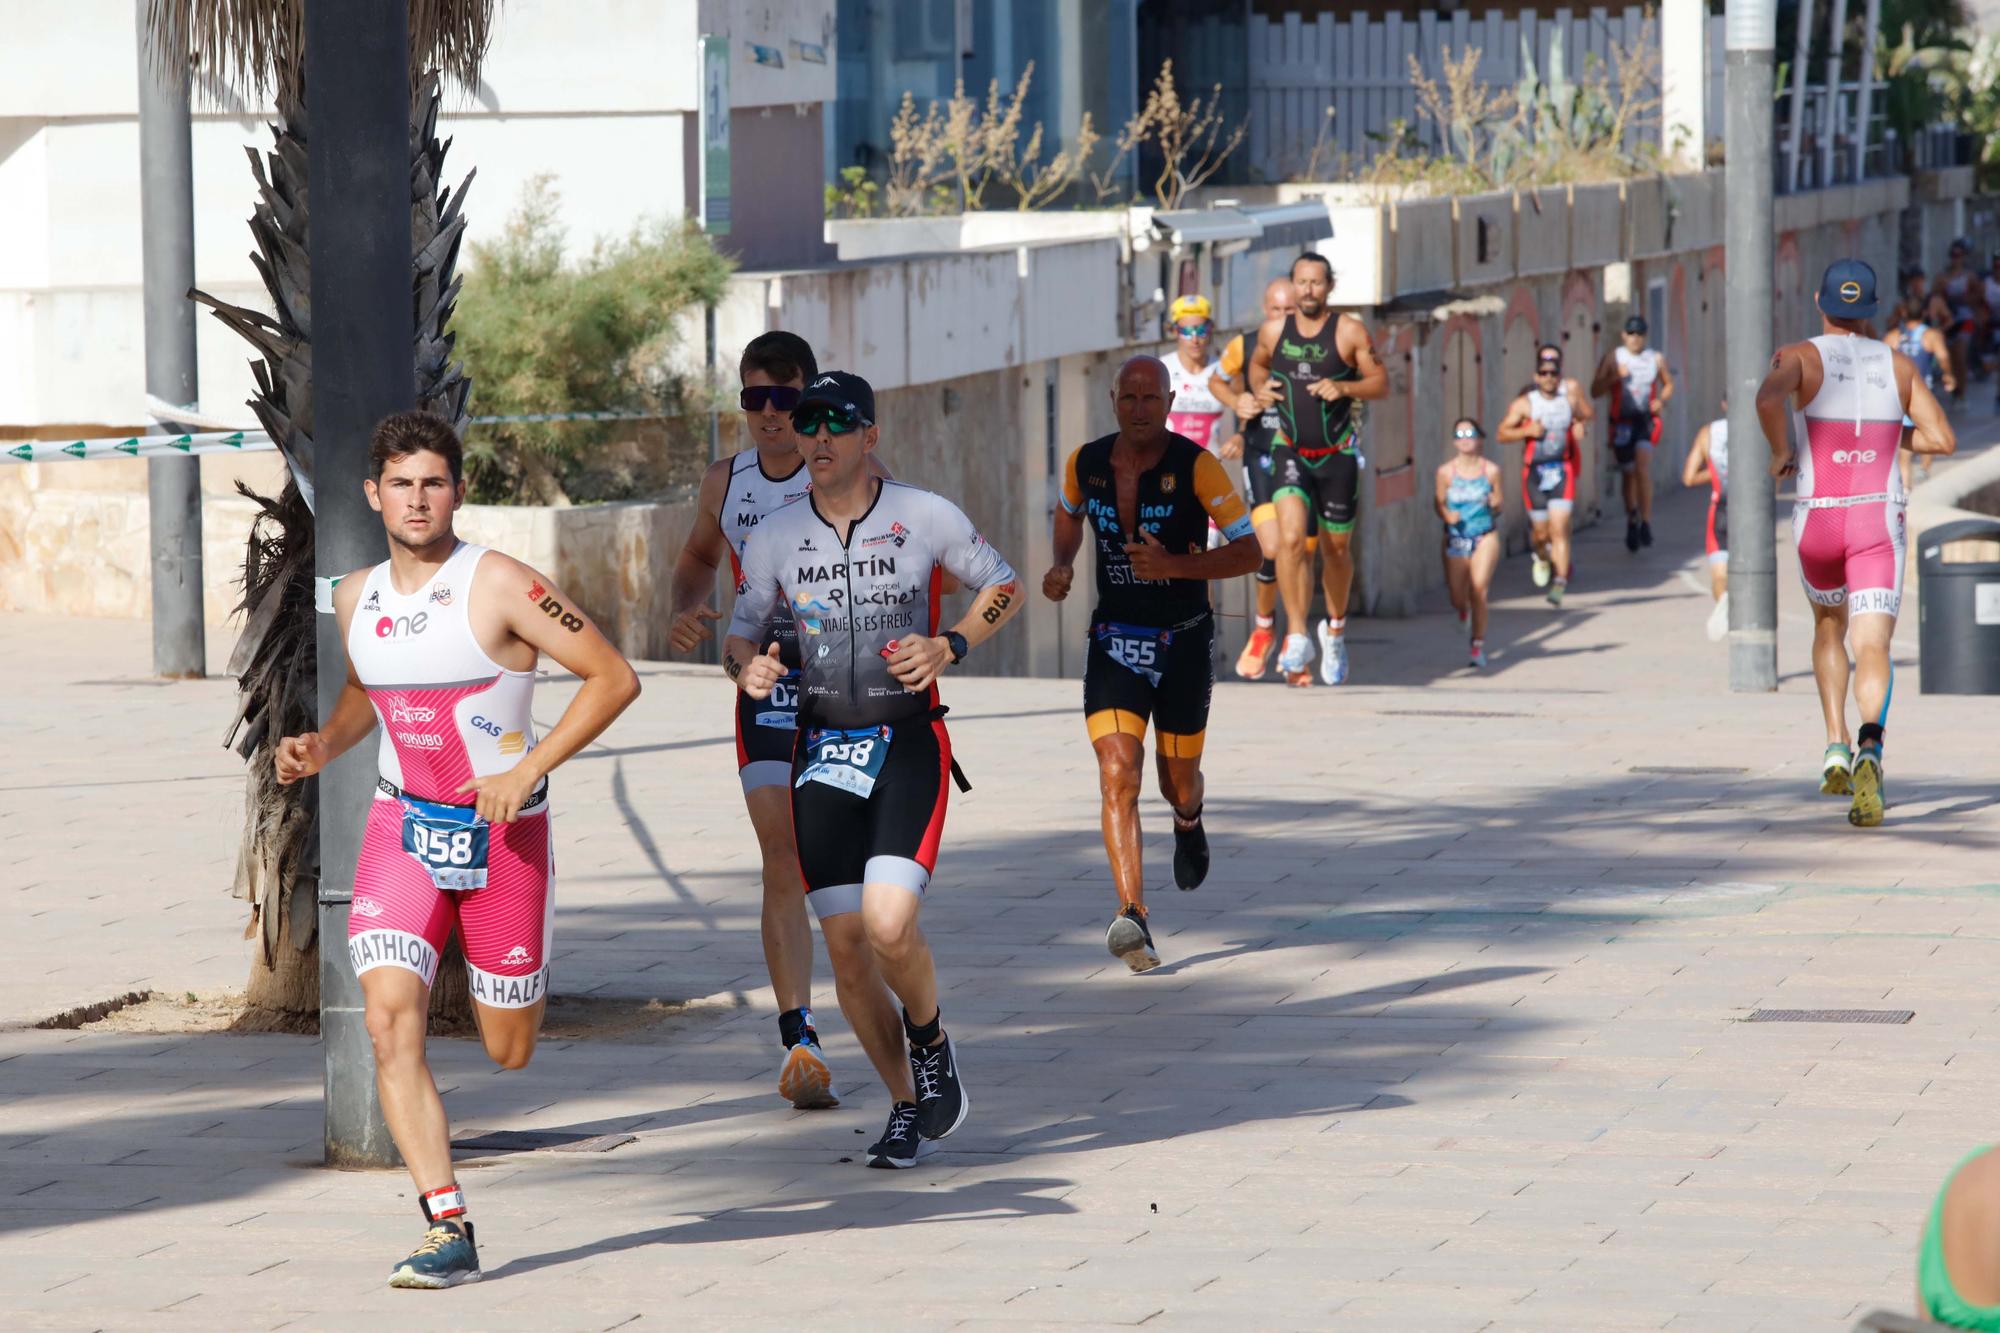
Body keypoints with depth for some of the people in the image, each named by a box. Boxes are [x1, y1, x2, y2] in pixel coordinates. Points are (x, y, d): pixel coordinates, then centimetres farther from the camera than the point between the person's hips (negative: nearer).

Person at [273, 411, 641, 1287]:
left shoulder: (500, 587, -15)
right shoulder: (356, 598, 3)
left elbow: (614, 678, -13)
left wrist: (528, 771, -19)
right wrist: (324, 746, 3)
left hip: (506, 833, -3)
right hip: (401, 828, 4)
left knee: (510, 1054, 6)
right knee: (390, 1018, -18)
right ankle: (449, 1232, -19)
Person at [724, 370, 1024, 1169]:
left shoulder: (925, 518, -5)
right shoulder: (774, 538, 2)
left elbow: (1003, 587, 7)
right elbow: (742, 632, 13)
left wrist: (949, 647, -10)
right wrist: (749, 669, -11)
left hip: (908, 745, -3)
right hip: (822, 751, 3)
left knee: (890, 924, -21)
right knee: (845, 943, 2)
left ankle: (930, 1044, 11)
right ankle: (908, 1107, 19)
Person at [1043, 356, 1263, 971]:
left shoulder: (1196, 468, -13)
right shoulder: (1085, 464, -2)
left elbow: (1249, 551, -13)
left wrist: (1175, 565, -27)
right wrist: (1062, 565, 2)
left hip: (1184, 642, -1)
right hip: (1113, 643, 1)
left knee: (1178, 781, 14)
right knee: (1118, 776, -17)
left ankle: (1188, 822, 54)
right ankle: (1132, 916, -26)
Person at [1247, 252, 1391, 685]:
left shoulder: (1350, 332, -6)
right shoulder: (1273, 332, 1)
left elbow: (1381, 384, -2)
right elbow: (1258, 364, 23)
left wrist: (1344, 388, -20)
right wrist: (1259, 389, 2)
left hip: (1337, 455, 0)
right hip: (1290, 452, 0)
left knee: (1336, 549, 11)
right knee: (1291, 539, -21)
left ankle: (1335, 627, 37)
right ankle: (1296, 636, -18)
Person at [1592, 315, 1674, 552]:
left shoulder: (1656, 359, 3)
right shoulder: (1613, 358, 1)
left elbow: (1669, 384, 19)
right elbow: (1595, 391, -2)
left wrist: (1661, 401, -2)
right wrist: (1614, 377, -19)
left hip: (1645, 419, -1)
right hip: (1621, 422, 1)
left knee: (1643, 467, -20)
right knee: (1628, 474, 9)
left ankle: (1646, 522, -17)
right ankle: (1632, 522, 26)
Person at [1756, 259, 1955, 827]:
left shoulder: (1799, 356, -2)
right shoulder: (1897, 365, 7)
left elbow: (1768, 398, -25)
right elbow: (1943, 439, 5)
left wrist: (1781, 452, -8)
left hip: (1818, 523, 0)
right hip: (1879, 522, 0)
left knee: (1829, 626, 28)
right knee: (1872, 650, -9)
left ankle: (1836, 747, 16)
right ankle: (1870, 747, -38)